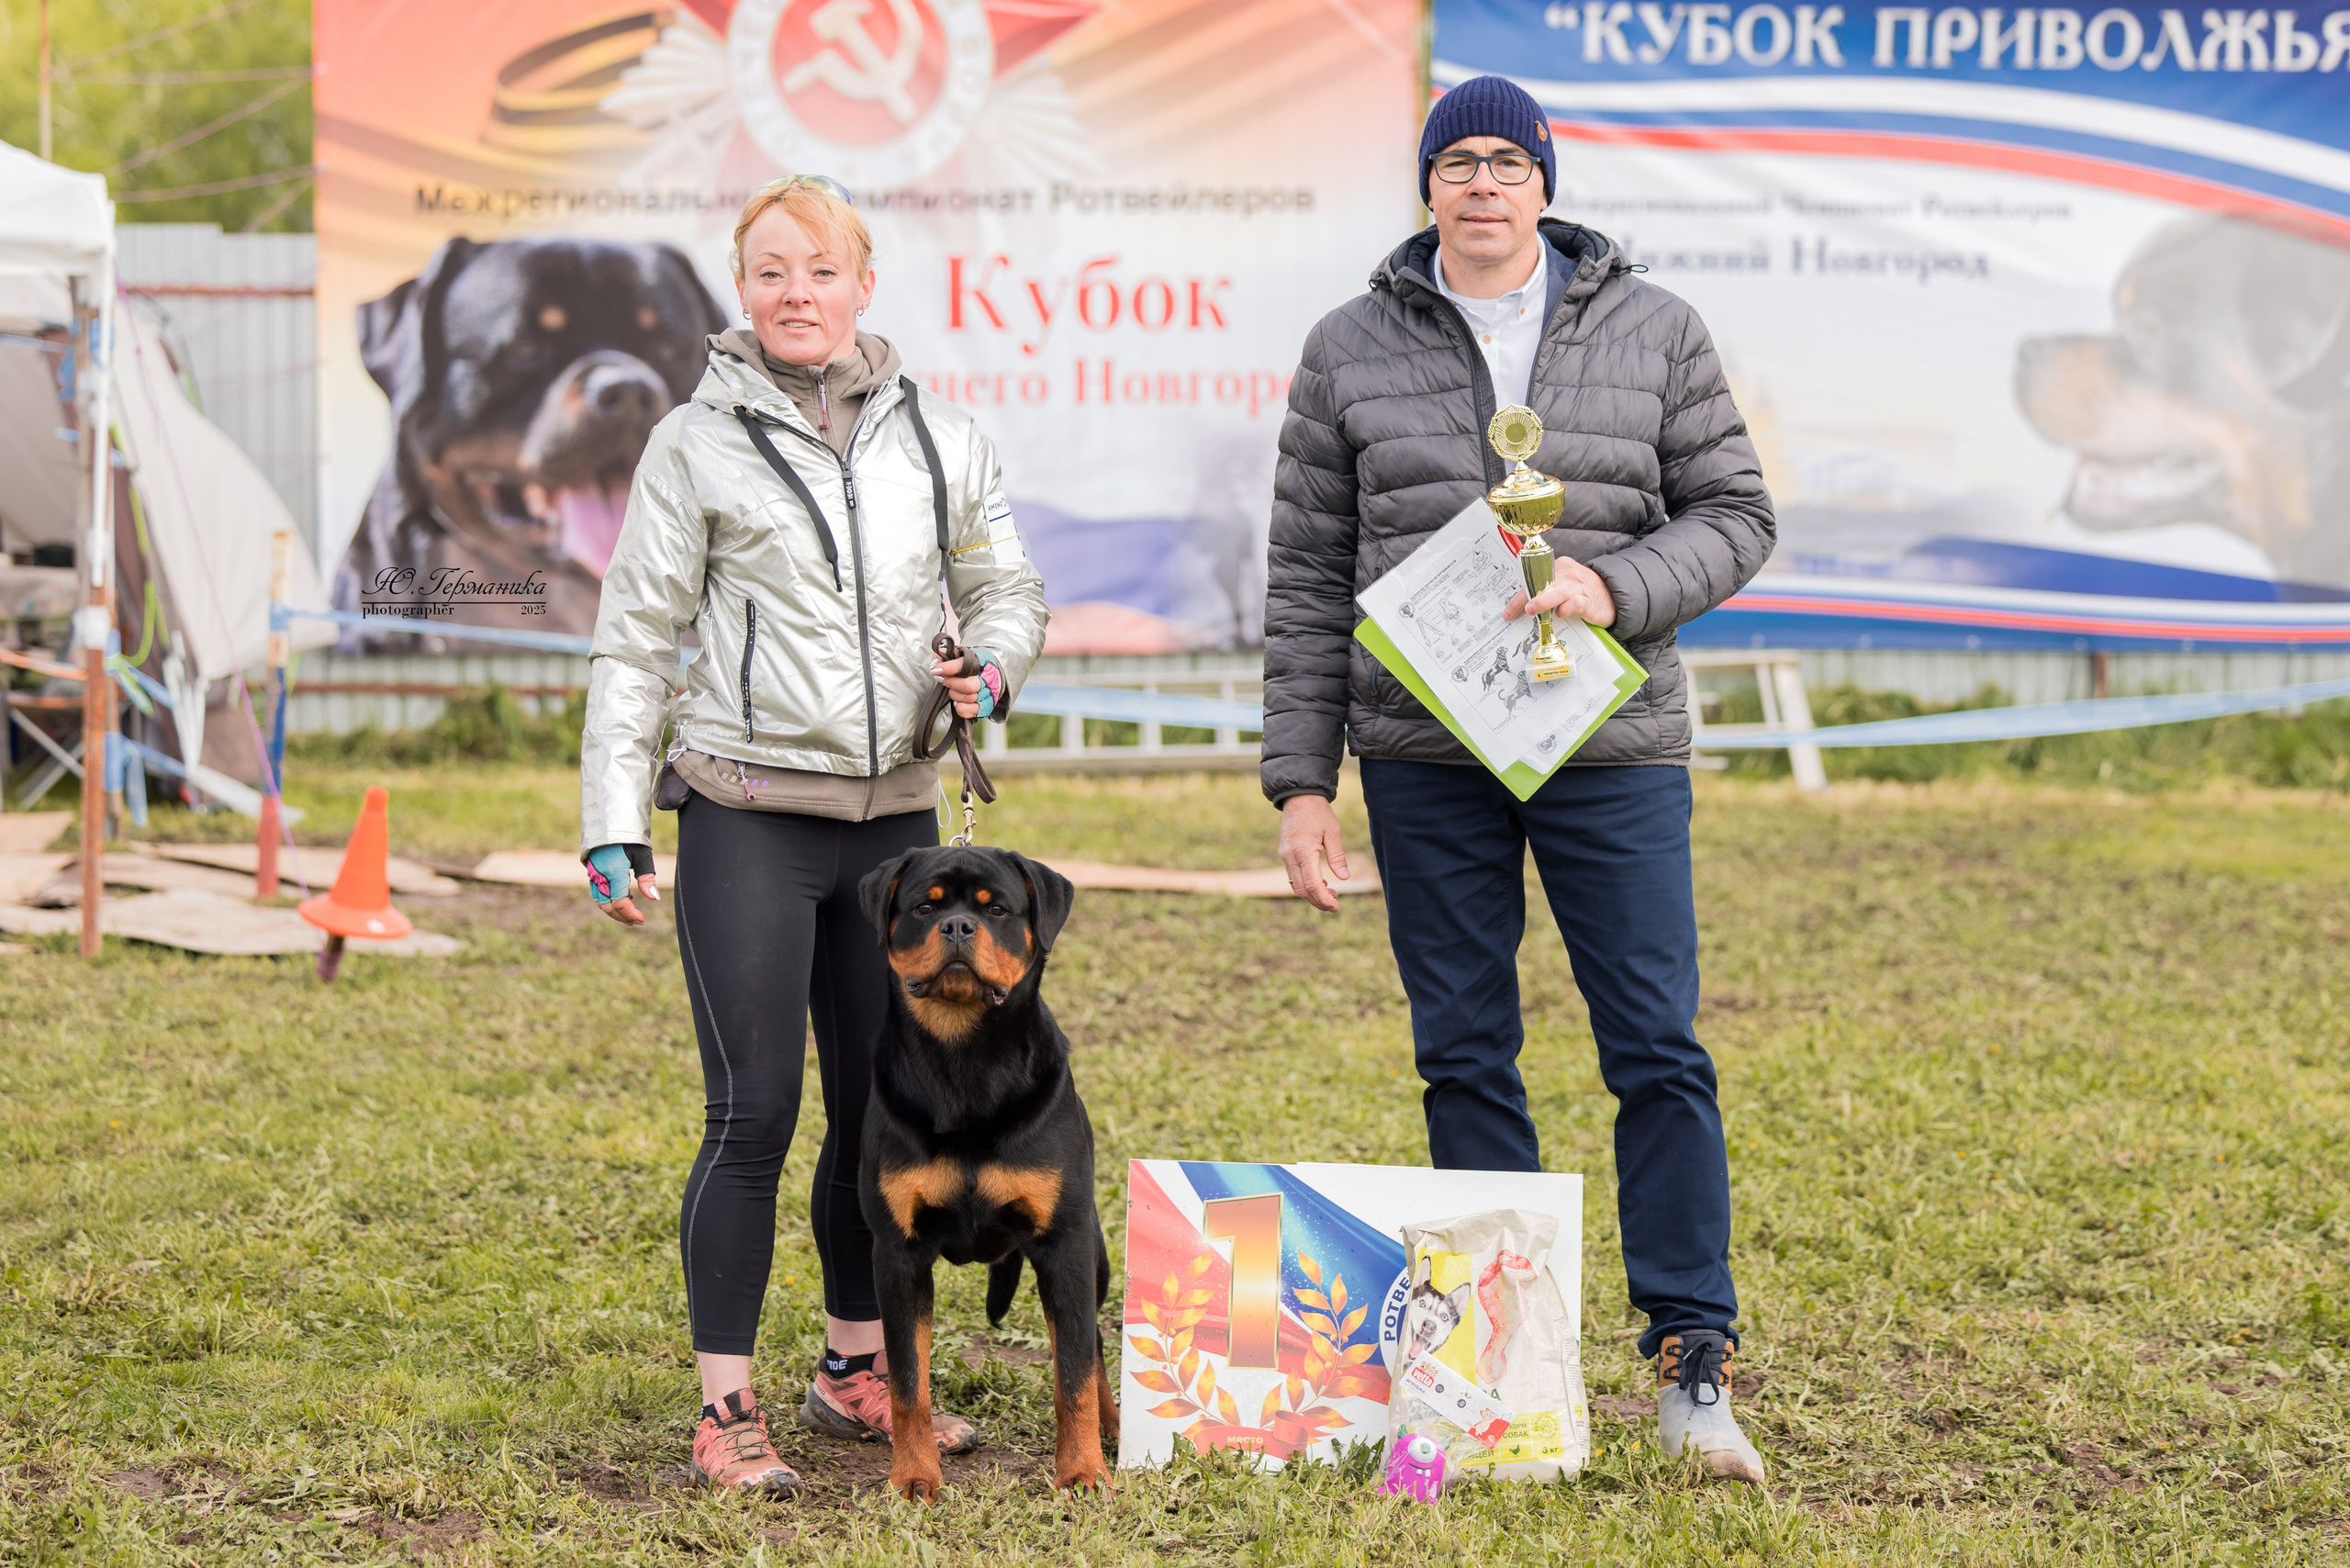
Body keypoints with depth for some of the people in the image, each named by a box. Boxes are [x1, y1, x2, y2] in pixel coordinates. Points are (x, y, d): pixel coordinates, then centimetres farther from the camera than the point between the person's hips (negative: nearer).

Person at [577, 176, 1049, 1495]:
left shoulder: (942, 442, 9)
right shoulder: (698, 447, -1)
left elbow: (1008, 589, 19)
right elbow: (636, 643, 0)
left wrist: (991, 668, -5)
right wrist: (615, 827, -5)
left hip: (896, 819, 4)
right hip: (748, 818, -4)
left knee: (887, 1109, 11)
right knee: (755, 1115, -8)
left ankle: (857, 1371, 26)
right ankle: (727, 1409, -1)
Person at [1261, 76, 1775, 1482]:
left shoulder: (1653, 332, 4)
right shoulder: (1352, 352, 5)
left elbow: (1734, 516, 5)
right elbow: (1309, 579, 6)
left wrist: (1615, 587, -14)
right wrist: (1302, 779, 1)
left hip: (1612, 746, -1)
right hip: (1425, 758, 1)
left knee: (1657, 1048, -5)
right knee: (1464, 1056, 5)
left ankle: (1694, 1357, 2)